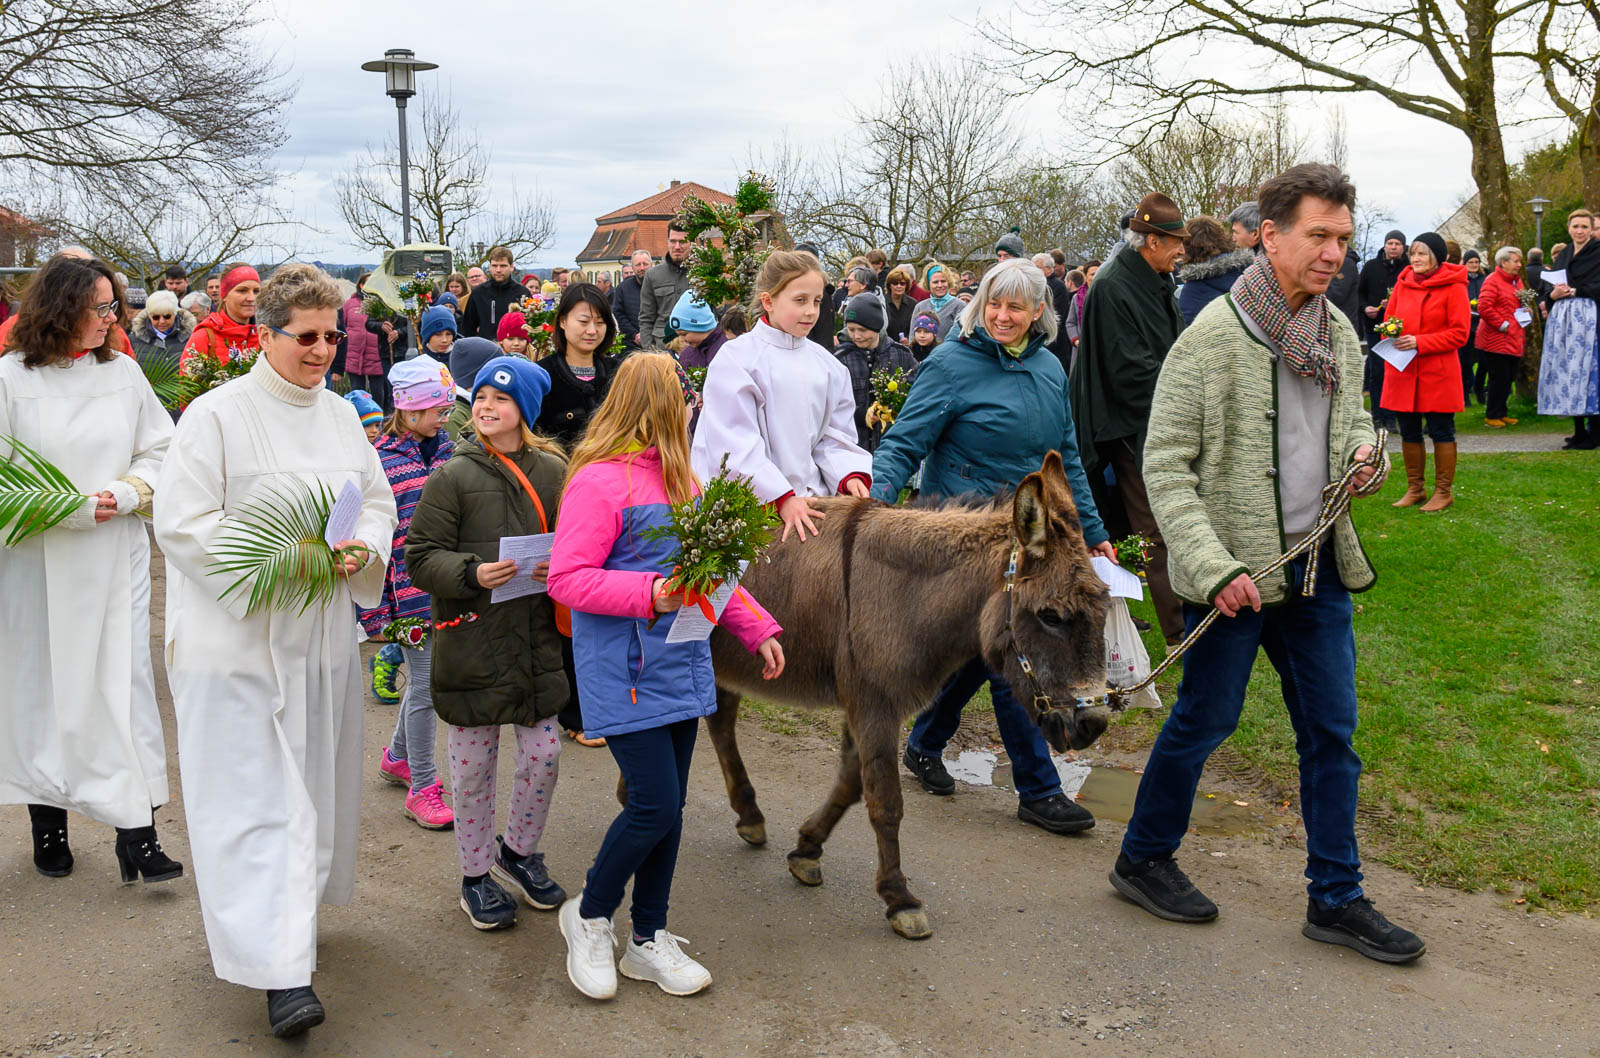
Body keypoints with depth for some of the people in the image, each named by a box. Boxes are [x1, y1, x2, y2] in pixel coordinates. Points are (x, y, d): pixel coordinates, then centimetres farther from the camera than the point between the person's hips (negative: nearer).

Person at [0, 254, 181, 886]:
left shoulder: (123, 372, 5)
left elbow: (159, 451, 8)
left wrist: (124, 495, -10)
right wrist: (70, 508, -15)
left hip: (116, 556, 2)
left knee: (125, 680, -2)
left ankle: (136, 831, 0)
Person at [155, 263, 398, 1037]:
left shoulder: (339, 414, 9)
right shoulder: (216, 416, -10)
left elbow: (377, 502, 14)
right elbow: (183, 524, -14)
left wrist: (362, 550, -8)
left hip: (322, 635, 6)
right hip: (238, 637, -6)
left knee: (314, 781, 15)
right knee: (256, 792, -6)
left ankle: (291, 908, 37)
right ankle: (280, 970, -5)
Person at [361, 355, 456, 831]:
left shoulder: (446, 448, 8)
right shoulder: (379, 462, -10)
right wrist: (374, 612, -11)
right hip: (413, 594, -6)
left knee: (427, 678, 18)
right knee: (426, 685, -2)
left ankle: (397, 756, 39)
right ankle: (422, 788, 10)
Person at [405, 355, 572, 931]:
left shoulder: (553, 472, 4)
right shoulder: (452, 478, -5)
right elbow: (422, 557, -6)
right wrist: (472, 573, -23)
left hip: (537, 640, 3)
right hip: (471, 642, -3)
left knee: (544, 752, 8)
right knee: (474, 763, 7)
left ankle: (519, 852, 33)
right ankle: (476, 873, 26)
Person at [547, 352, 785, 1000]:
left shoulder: (678, 476, 13)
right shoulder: (600, 480, -13)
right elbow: (566, 578, -17)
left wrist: (757, 629, 15)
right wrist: (651, 593, -26)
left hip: (681, 666, 8)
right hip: (626, 673, -8)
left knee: (668, 807, 12)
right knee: (655, 806, -8)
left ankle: (649, 940, 26)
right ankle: (589, 915, 18)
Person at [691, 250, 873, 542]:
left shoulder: (826, 364, 12)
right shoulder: (736, 359, -6)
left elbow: (834, 434, 12)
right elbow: (734, 444, -13)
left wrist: (850, 474, -9)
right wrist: (782, 498, -20)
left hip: (810, 501, 4)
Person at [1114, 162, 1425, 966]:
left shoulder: (1340, 335, 7)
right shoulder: (1212, 338, -14)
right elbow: (1165, 467, -14)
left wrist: (1362, 450, -1)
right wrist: (1213, 567, -23)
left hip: (1317, 566, 6)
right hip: (1236, 569, -6)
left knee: (1331, 731, 10)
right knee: (1204, 720, 6)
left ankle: (1336, 898, 23)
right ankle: (1143, 859, 28)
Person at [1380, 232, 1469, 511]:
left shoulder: (1453, 286, -7)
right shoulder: (1403, 282, 8)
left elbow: (1459, 334, -10)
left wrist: (1419, 342, -19)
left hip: (1438, 373, -5)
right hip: (1403, 371, 5)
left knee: (1441, 431, 4)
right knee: (1409, 432, 11)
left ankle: (1443, 491, 14)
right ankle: (1414, 489, 24)